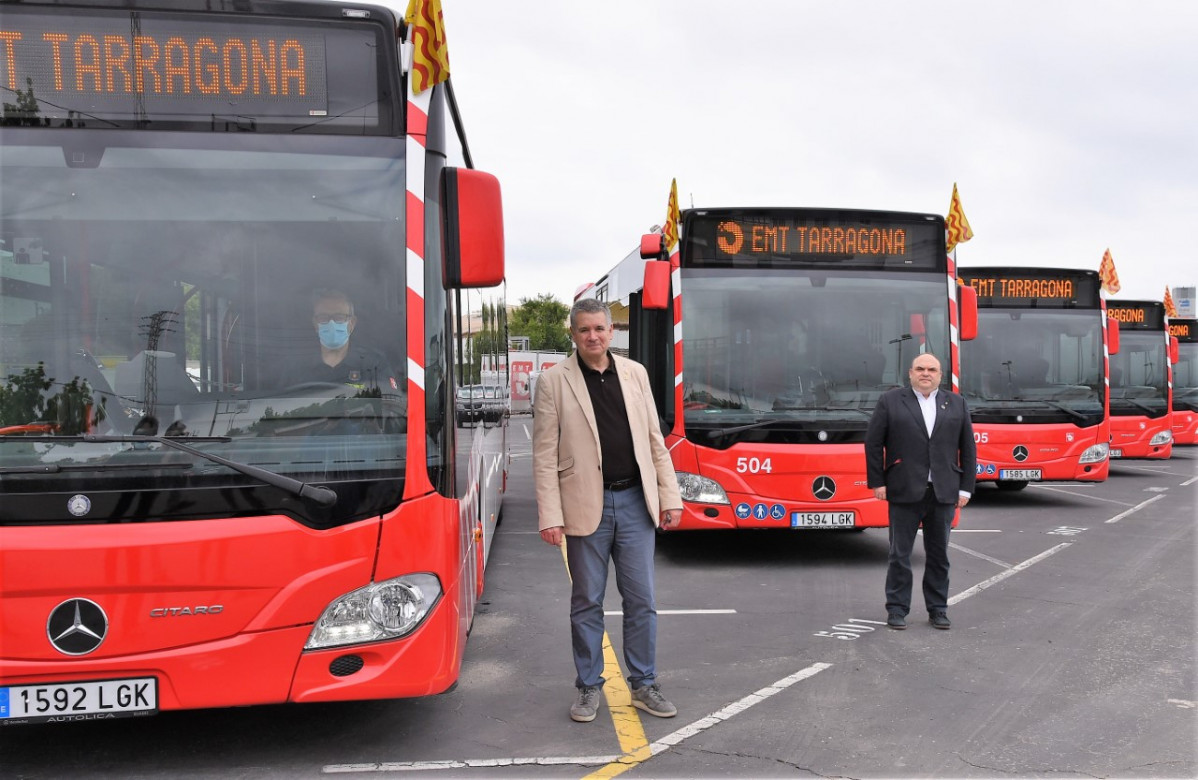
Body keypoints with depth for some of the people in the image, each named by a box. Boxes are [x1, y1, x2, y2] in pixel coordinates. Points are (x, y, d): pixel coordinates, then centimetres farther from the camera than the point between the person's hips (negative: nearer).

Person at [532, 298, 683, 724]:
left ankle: (643, 685, 23)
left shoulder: (635, 373, 7)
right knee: (587, 602, 9)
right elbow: (544, 455, -6)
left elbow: (654, 441, 10)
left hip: (635, 501, 3)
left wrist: (670, 497, 5)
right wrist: (550, 516, -11)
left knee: (641, 600, 9)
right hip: (586, 507, -2)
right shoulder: (554, 381, -3)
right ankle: (589, 688, 24)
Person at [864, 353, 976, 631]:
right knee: (899, 554, 4)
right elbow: (873, 443, 0)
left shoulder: (956, 404, 10)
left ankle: (938, 608, 21)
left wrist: (965, 488, 4)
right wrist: (877, 482, -5)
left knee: (939, 554, 9)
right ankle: (896, 609, 13)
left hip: (943, 493, 2)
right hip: (904, 492, -2)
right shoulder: (890, 401, 2)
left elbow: (968, 448, 9)